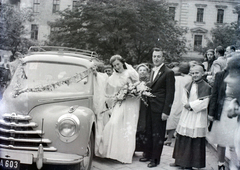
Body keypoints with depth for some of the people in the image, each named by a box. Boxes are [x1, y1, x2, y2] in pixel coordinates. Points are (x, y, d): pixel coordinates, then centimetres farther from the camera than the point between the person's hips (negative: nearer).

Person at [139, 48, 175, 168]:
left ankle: (155, 159, 13)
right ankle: (147, 154, 26)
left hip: (159, 109, -7)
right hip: (150, 107, 7)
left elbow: (170, 93, -13)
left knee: (158, 134, 3)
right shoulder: (152, 71, 14)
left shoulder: (168, 73, -10)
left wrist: (166, 111, -16)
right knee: (149, 132, 14)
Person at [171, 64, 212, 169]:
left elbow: (204, 102, -14)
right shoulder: (188, 86, 12)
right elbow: (184, 98, 11)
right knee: (182, 138, 11)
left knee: (195, 140, -2)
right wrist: (186, 104, -10)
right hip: (186, 114, 6)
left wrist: (191, 105, -12)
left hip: (198, 116, -6)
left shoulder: (206, 87, -8)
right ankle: (180, 161, 22)